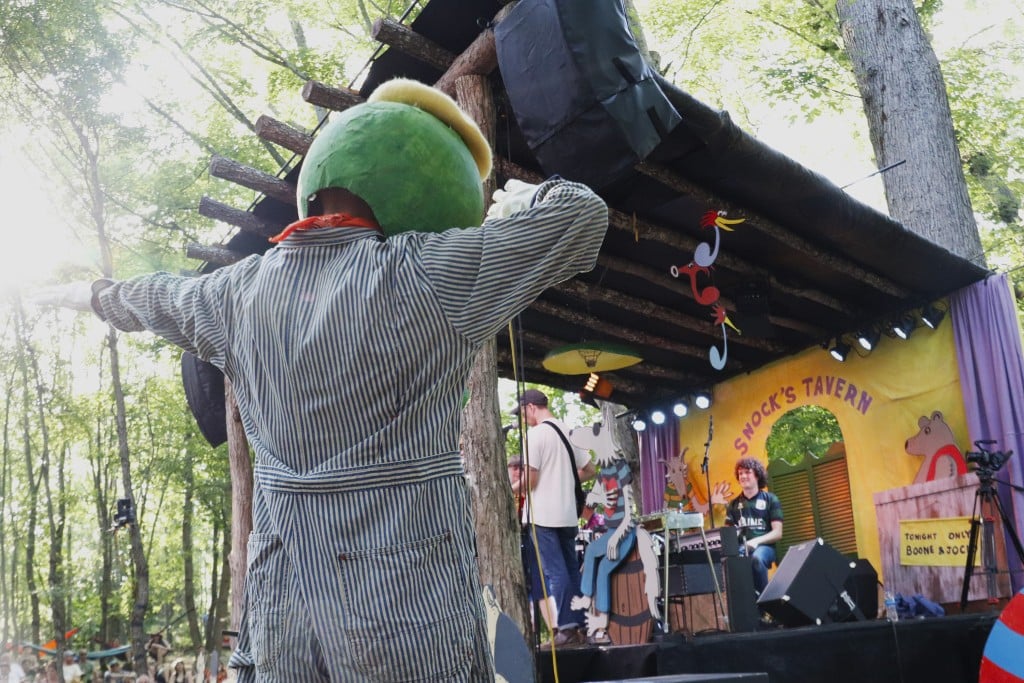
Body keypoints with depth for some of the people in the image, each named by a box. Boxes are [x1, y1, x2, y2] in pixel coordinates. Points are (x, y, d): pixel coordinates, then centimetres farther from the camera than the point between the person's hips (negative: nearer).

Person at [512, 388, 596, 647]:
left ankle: (567, 628, -4)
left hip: (543, 515, -7)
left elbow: (530, 480, -15)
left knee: (555, 573, -4)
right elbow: (590, 471, 17)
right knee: (571, 570, 11)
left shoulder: (536, 434, -11)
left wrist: (507, 492, 1)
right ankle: (580, 626, 14)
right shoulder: (567, 432, 13)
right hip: (567, 514, 8)